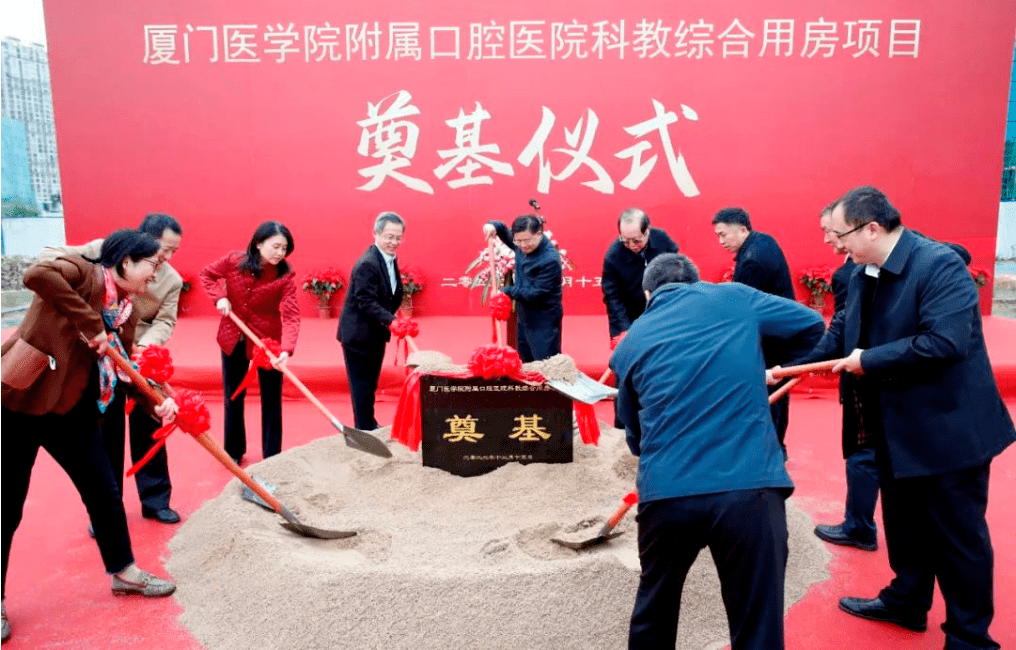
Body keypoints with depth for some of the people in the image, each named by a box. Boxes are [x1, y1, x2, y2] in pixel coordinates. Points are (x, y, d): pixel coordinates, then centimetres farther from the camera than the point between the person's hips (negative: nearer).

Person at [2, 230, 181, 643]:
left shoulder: (127, 311, 6)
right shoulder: (84, 274, -16)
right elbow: (37, 275, -37)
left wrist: (158, 401, -10)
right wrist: (90, 323, -33)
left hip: (71, 409, 7)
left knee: (104, 491, 11)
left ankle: (123, 571, 29)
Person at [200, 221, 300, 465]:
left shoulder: (286, 276, -17)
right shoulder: (234, 261, -10)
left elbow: (291, 315, -27)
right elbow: (207, 274, 9)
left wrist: (286, 349, -43)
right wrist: (219, 297, -10)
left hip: (268, 342, -3)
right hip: (233, 340, 3)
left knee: (271, 401, 5)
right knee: (233, 397, 16)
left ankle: (272, 458, 18)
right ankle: (233, 451, 35)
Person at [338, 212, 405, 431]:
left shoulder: (390, 259, 8)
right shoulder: (367, 264, -21)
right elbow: (366, 302, -27)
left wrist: (390, 320, 3)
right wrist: (390, 320, -35)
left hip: (376, 333, 9)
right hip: (359, 334, -9)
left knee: (370, 382, 20)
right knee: (362, 385, 1)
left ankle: (369, 424, 34)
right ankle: (365, 429, 12)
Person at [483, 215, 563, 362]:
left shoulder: (550, 260, -26)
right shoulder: (523, 247, -1)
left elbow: (535, 293, -24)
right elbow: (507, 234, 22)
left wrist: (507, 291, -14)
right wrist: (495, 226, -1)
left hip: (544, 323, -8)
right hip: (525, 317, 9)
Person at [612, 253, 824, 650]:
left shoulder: (630, 343, 14)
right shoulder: (733, 298, 10)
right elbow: (811, 325, 18)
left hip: (666, 491, 2)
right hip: (750, 486, -1)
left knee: (654, 613, 25)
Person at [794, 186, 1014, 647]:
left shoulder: (940, 264, -22)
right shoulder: (863, 273, 3)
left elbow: (945, 342, -33)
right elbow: (840, 332, 7)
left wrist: (870, 360, -25)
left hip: (949, 427, -8)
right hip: (897, 427, 8)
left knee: (957, 535, 6)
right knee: (903, 523, 22)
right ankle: (907, 601, 42)